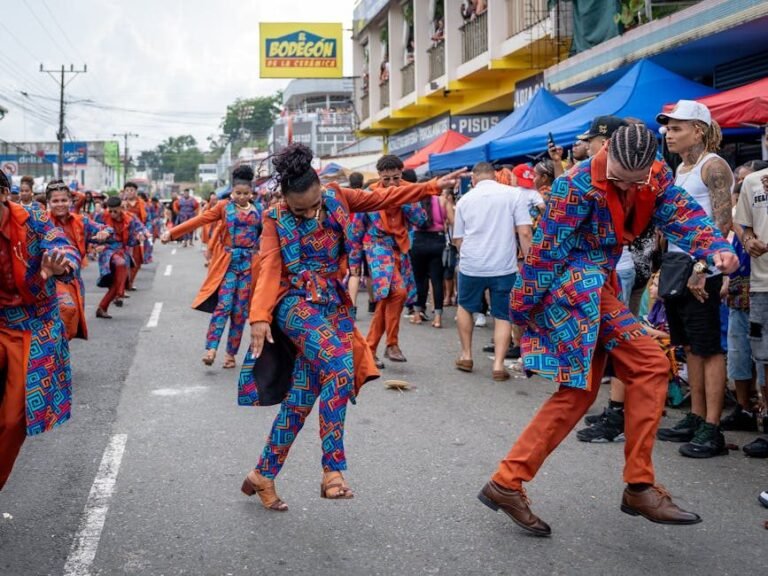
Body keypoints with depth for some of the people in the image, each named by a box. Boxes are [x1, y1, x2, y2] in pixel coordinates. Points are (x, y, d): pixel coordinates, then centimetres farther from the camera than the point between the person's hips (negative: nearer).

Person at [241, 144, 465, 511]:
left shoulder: (336, 199, 6)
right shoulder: (275, 219, -3)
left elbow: (383, 198, 12)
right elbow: (270, 269, -13)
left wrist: (433, 187, 11)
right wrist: (259, 316, -26)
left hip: (332, 306, 4)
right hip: (296, 304, -4)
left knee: (301, 397, 2)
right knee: (340, 365, -29)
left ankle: (263, 476, 16)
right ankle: (332, 470, -27)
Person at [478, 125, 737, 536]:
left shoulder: (656, 177, 2)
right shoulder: (579, 185, -19)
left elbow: (682, 213, -9)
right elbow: (547, 249, -16)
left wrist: (716, 249, -29)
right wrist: (523, 305, -11)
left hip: (598, 287, 9)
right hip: (572, 286, -9)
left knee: (578, 391, 8)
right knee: (650, 365, -13)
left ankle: (507, 483, 11)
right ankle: (639, 486, -5)